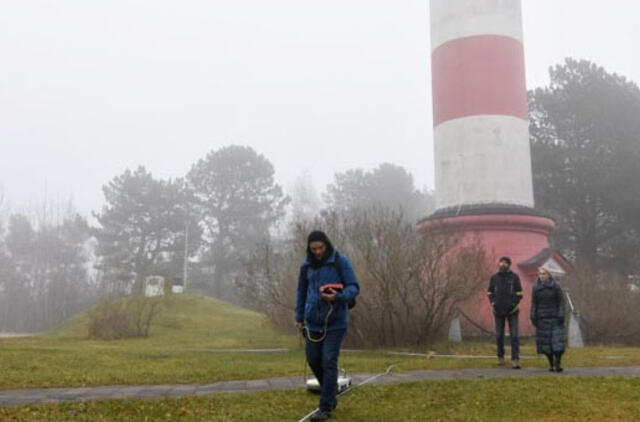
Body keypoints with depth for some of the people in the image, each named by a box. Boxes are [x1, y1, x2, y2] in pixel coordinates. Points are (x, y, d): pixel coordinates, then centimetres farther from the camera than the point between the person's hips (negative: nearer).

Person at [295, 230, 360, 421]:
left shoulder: (341, 261, -9)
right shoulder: (306, 266, 4)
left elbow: (354, 287, -10)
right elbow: (302, 292, 15)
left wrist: (338, 297, -29)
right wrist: (299, 318, 12)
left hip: (335, 322, -5)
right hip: (313, 321, 5)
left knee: (329, 362, -5)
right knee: (313, 360, 9)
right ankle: (330, 395, 33)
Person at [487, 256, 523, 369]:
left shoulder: (514, 277, -1)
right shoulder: (494, 277, 4)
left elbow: (519, 294, 1)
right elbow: (490, 293, 11)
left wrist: (514, 304, -11)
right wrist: (493, 303, -4)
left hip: (512, 310, -2)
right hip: (498, 311, 2)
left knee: (514, 335, -7)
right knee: (499, 335, 9)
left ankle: (515, 359, -6)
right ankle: (500, 357, 24)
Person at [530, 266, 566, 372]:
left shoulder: (555, 286, -1)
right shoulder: (535, 288, 5)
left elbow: (561, 302, -1)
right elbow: (534, 304, 7)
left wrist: (561, 316, -8)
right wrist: (533, 317, 1)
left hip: (555, 318, -2)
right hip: (542, 319, 2)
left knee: (558, 341, -9)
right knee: (545, 343, 2)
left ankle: (557, 364, -5)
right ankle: (551, 364, 12)